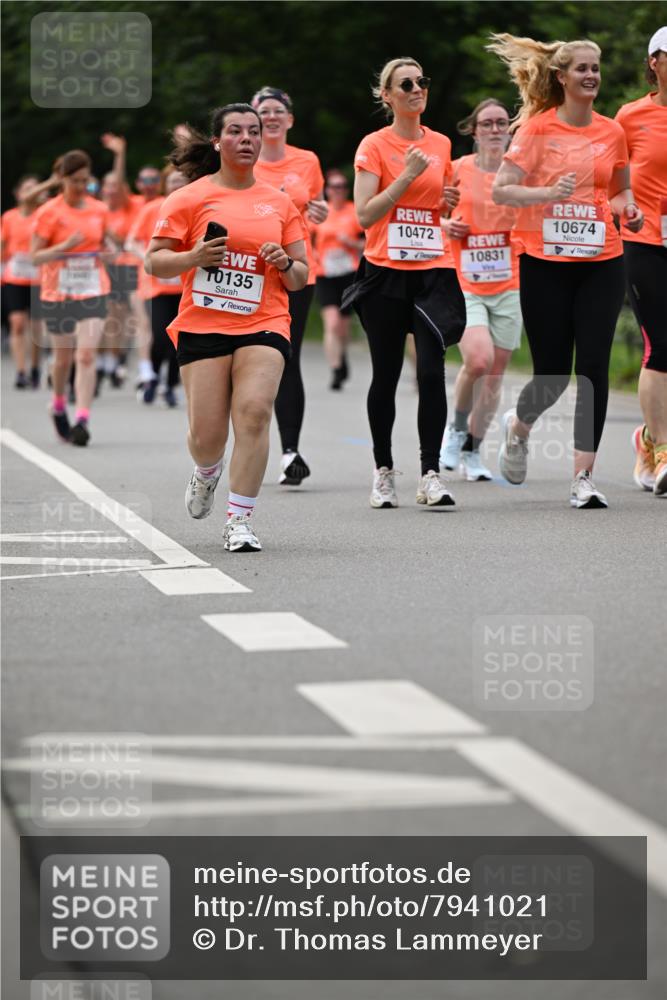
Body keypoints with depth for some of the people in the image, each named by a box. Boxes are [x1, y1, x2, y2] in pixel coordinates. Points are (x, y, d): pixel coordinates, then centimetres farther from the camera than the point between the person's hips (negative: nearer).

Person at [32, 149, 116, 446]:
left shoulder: (100, 210, 4)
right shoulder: (49, 213, -6)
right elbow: (36, 256, -8)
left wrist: (108, 251, -3)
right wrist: (65, 246, -23)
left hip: (93, 292, 1)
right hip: (58, 294, -1)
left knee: (86, 356, -12)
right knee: (63, 357, 11)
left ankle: (82, 421, -16)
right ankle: (58, 406, 38)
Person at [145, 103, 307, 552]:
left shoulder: (280, 203, 12)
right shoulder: (191, 198, 4)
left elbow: (300, 277, 16)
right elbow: (155, 262, 3)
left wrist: (285, 264, -6)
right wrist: (193, 258, -16)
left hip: (264, 325, 1)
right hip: (202, 325, -1)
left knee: (254, 412, -21)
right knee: (207, 437, -3)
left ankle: (240, 521, -14)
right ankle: (207, 472, 35)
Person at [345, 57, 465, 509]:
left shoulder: (441, 144, 10)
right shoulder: (375, 145, -3)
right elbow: (365, 215, -10)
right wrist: (407, 175, -15)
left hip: (433, 271, 2)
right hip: (386, 272, -2)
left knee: (432, 371, -12)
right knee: (386, 374, 5)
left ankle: (431, 473, -8)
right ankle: (384, 471, 20)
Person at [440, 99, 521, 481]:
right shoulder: (457, 170, -1)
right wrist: (444, 225, -10)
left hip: (508, 287, 3)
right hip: (464, 286, -3)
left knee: (495, 374, 3)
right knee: (479, 359, -22)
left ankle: (472, 452, 19)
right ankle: (457, 428, 4)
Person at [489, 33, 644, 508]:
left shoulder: (612, 131, 8)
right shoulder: (538, 127, -3)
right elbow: (501, 190, -7)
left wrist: (628, 209, 1)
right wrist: (549, 192, -22)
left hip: (601, 263, 3)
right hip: (545, 263, -2)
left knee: (594, 367, -8)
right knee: (552, 372, 0)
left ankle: (584, 477, -4)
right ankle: (518, 425, 34)